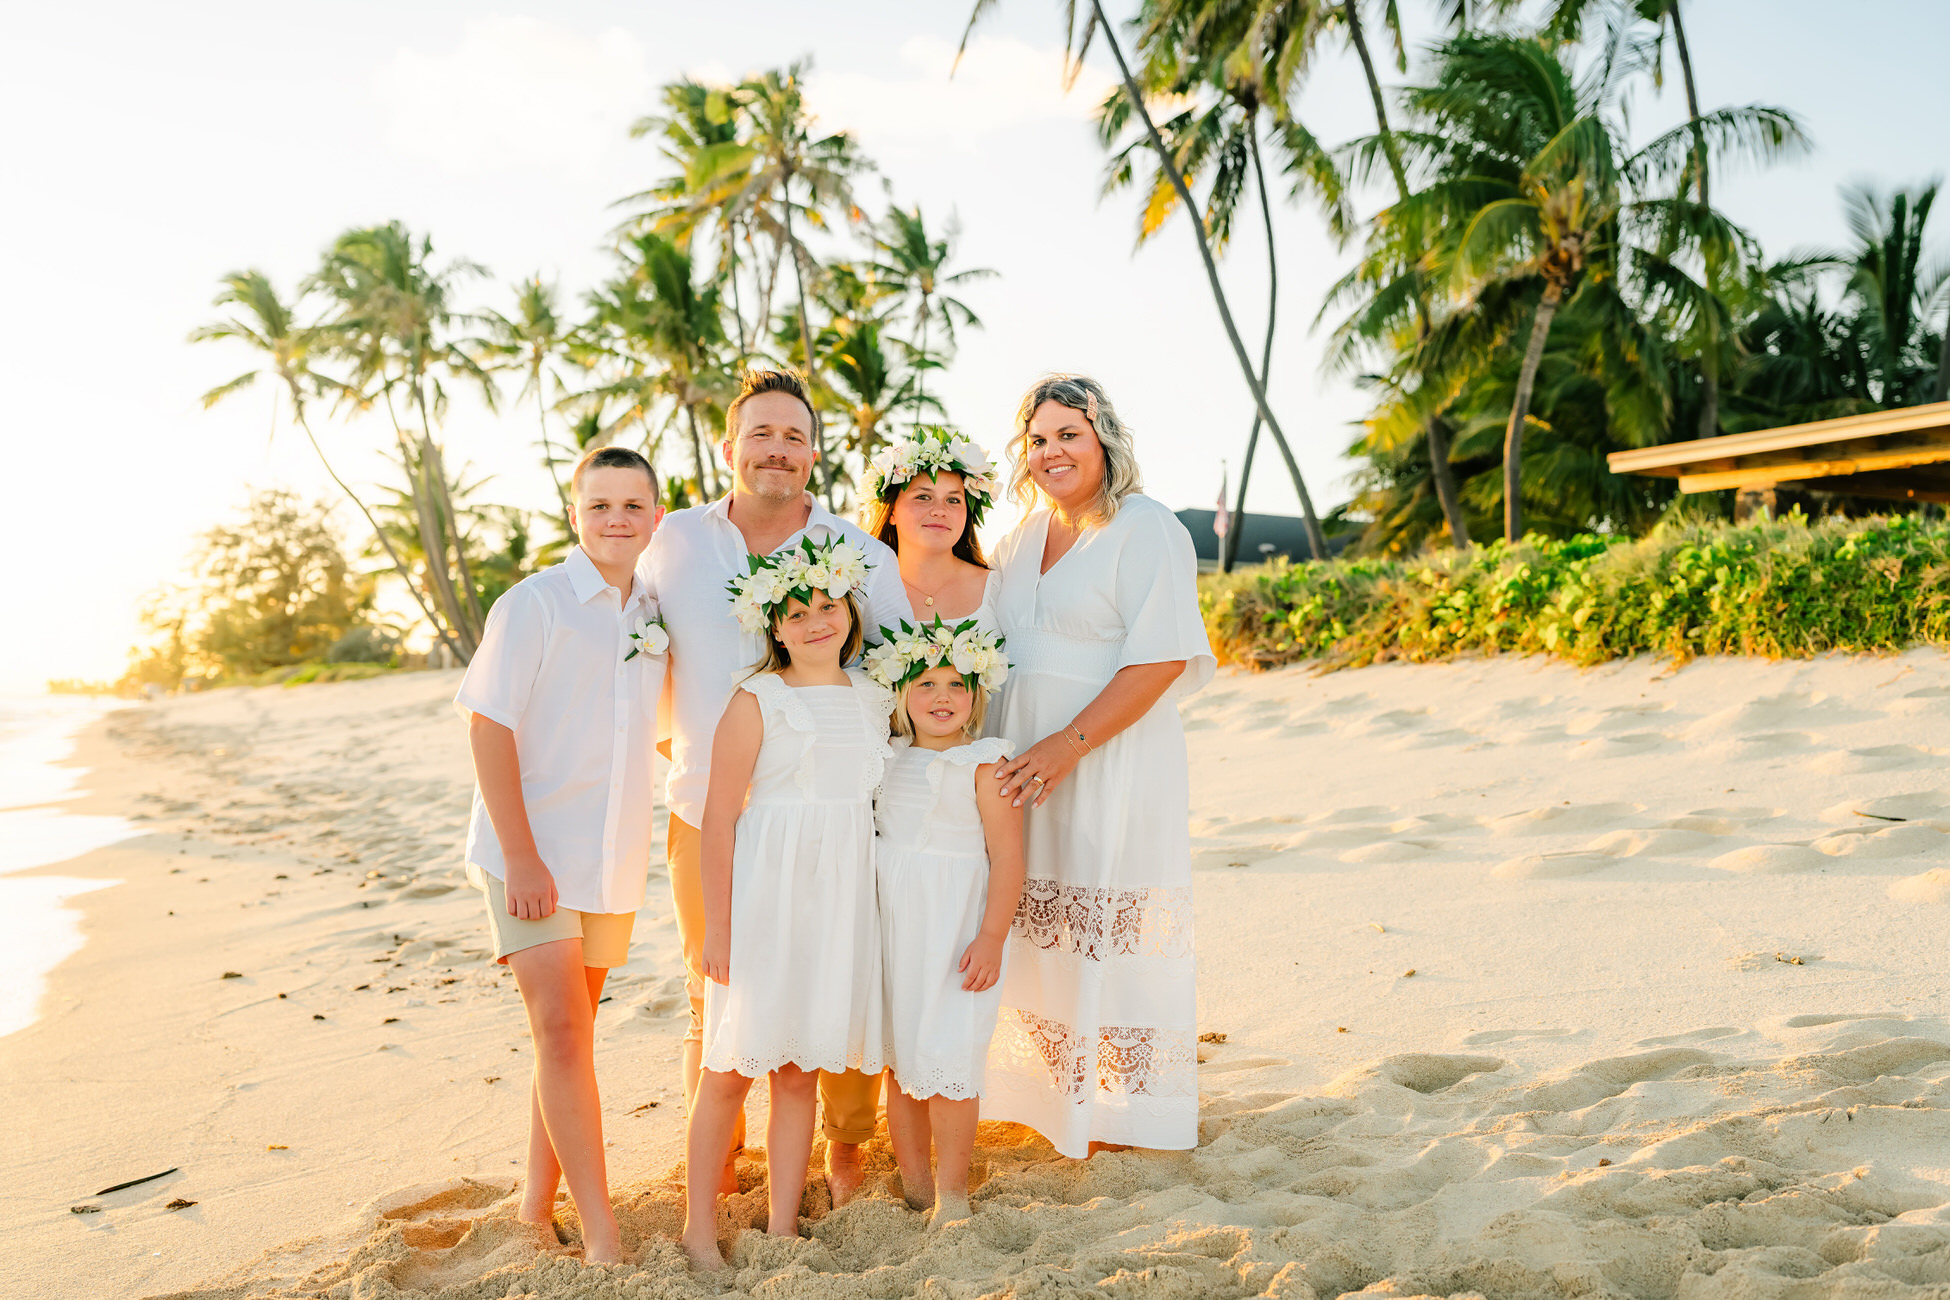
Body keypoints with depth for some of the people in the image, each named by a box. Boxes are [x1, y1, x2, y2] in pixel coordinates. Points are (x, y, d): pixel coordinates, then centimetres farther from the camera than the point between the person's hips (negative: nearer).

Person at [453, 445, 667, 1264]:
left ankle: (538, 1204, 27)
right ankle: (602, 1239, -6)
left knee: (572, 1029, 13)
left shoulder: (654, 616, 8)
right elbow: (489, 726, -13)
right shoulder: (534, 604, -9)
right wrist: (522, 857, -18)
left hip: (611, 858, 6)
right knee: (561, 1029, -11)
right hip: (530, 854, -6)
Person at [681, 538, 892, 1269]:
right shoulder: (757, 701, -7)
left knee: (800, 1070, 11)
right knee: (733, 1069, 2)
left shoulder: (873, 699, 9)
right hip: (765, 898, -4)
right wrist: (715, 925, -11)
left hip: (840, 902, 4)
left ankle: (782, 1229, 20)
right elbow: (719, 817, -8)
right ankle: (700, 1229, 16)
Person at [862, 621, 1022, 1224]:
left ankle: (951, 1195, 10)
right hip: (889, 928, 5)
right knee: (899, 1061, 10)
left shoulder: (984, 764, -6)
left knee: (946, 1062, -5)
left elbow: (1007, 858, -9)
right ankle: (913, 1185, 23)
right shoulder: (889, 760, 11)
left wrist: (991, 937, -16)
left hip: (952, 933, -5)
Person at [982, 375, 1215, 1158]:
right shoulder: (1023, 535, 13)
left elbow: (1161, 660, -17)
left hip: (1113, 763, -7)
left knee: (1109, 933, 1)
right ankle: (1048, 1092, 24)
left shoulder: (1146, 530, -9)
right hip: (1025, 767, 7)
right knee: (1040, 935, 11)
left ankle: (1123, 1110, 16)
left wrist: (1068, 744, -23)